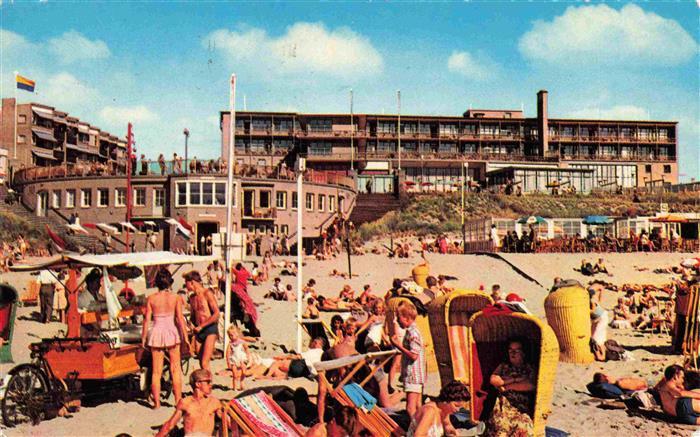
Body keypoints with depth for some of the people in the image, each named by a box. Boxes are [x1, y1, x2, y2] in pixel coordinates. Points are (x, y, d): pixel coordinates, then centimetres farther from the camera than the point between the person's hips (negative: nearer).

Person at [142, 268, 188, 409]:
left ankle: (157, 402, 11)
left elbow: (147, 319, -2)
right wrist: (185, 336, -1)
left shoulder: (151, 298, -3)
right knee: (176, 369, 9)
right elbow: (180, 318, -7)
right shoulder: (175, 298, -5)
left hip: (156, 333, 1)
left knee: (156, 371, 9)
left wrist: (143, 337, 7)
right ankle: (178, 400, 11)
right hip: (172, 332, -1)